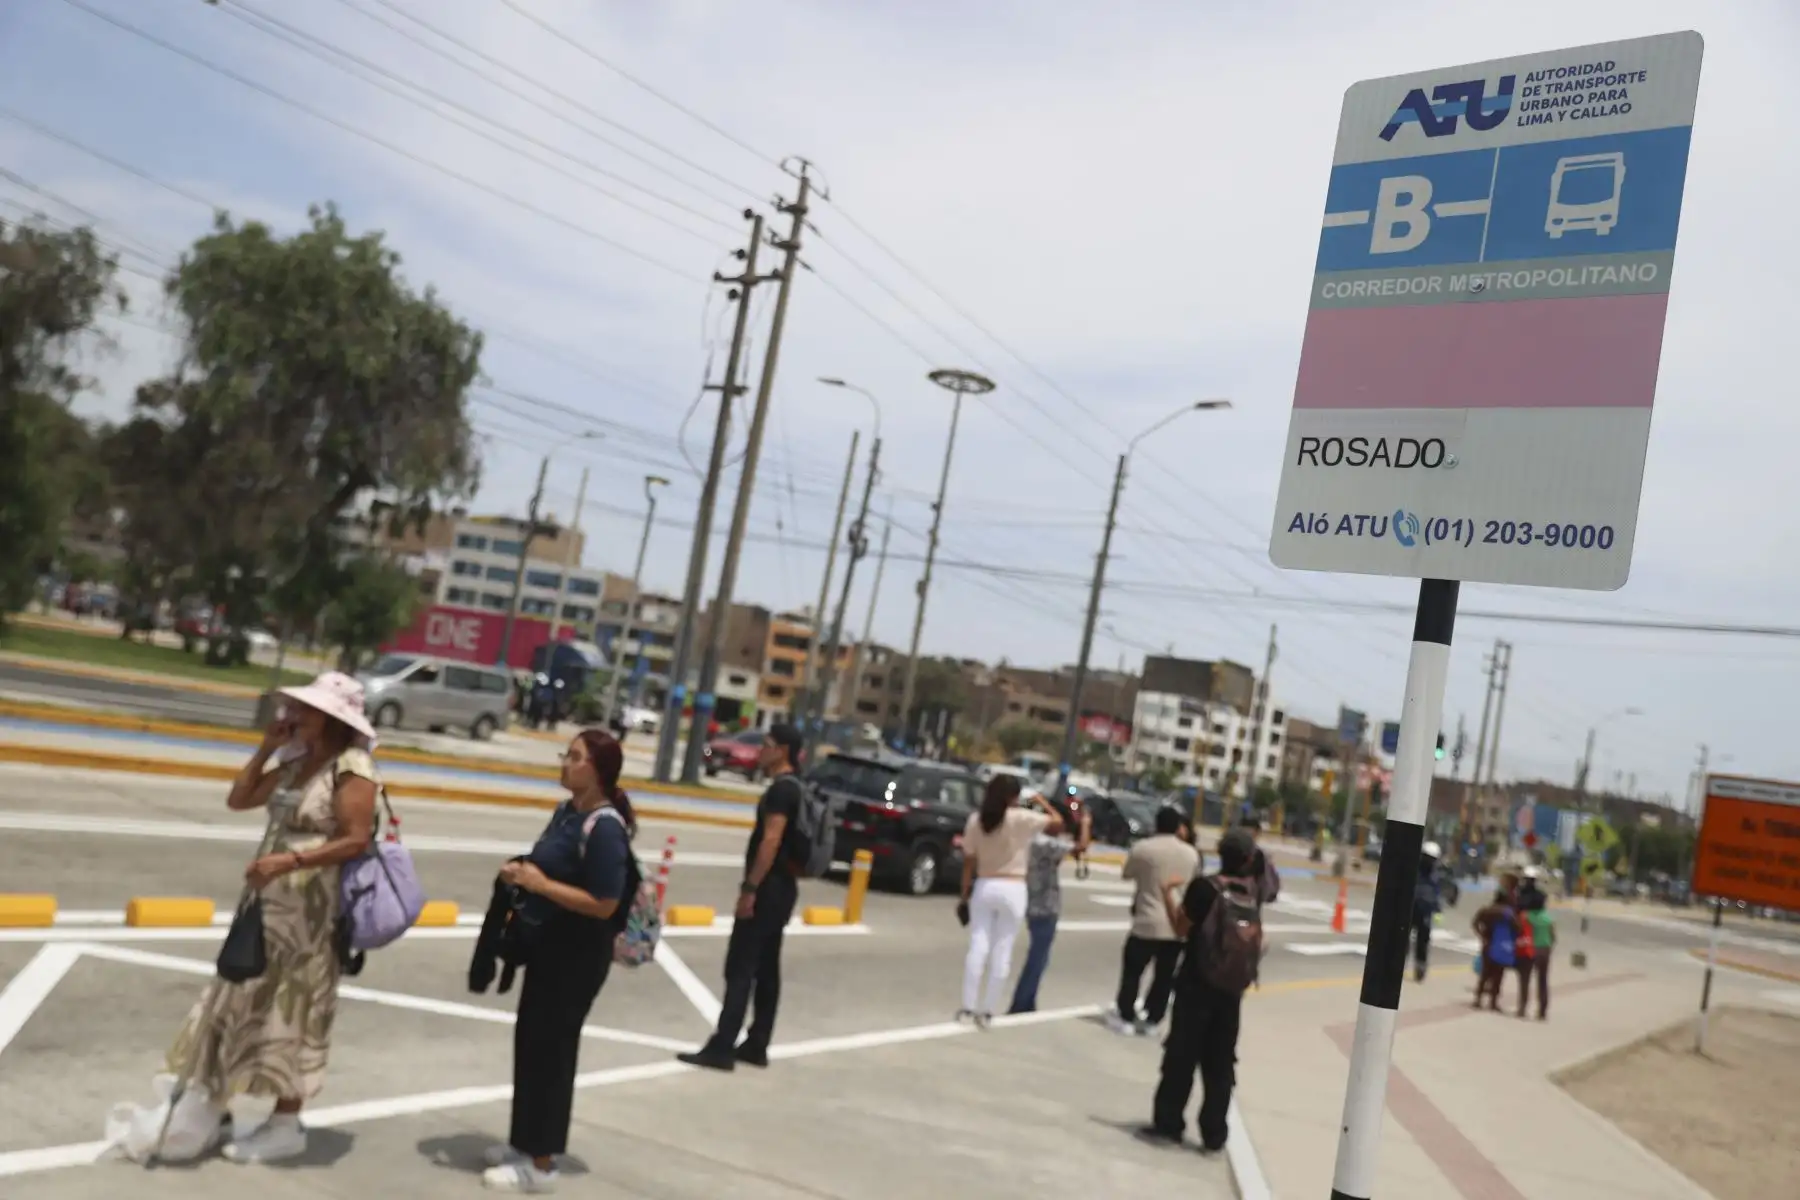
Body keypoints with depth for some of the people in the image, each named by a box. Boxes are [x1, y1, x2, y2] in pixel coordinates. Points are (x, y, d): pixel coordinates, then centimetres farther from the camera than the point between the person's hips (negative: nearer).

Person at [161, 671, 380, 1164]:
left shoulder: (352, 767, -16)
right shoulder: (295, 760, 9)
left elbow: (356, 840, -22)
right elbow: (239, 799, 15)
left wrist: (288, 860, -27)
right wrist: (266, 748, 5)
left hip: (313, 910, -8)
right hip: (271, 902, 8)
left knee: (292, 1010, 2)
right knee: (250, 1001, 17)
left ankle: (286, 1125, 14)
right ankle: (212, 1104, 31)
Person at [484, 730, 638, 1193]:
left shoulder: (605, 827, -23)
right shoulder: (567, 811, 5)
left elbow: (604, 904, -25)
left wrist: (540, 884, -23)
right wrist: (523, 873, -2)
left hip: (578, 955, -9)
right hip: (548, 944, 9)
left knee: (550, 1049, 2)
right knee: (530, 1041, 19)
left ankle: (540, 1163, 16)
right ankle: (525, 1142, 35)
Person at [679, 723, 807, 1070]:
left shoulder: (781, 789, -15)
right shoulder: (792, 787, 16)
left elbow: (771, 841, -23)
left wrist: (749, 888, -23)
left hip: (768, 887, -10)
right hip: (780, 887, 10)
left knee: (740, 968, -9)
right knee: (766, 968, 11)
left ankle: (721, 1049, -9)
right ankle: (756, 1046, 16)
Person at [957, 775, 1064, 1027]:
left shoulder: (975, 820, -2)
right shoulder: (1022, 818, -12)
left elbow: (969, 863, 1)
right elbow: (1058, 823, -4)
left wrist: (965, 896, 8)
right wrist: (1041, 802, 11)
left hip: (984, 887, 3)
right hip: (1012, 889, -3)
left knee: (978, 946, 6)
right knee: (1002, 951, 4)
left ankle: (968, 1007, 5)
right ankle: (986, 1011, 5)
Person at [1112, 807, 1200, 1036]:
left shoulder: (1143, 848, -9)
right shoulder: (1191, 853, 2)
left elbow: (1127, 875, 6)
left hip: (1148, 922, -3)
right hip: (1178, 925, 4)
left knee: (1132, 972, 10)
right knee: (1164, 976, 13)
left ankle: (1125, 1017, 15)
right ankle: (1151, 1020, 17)